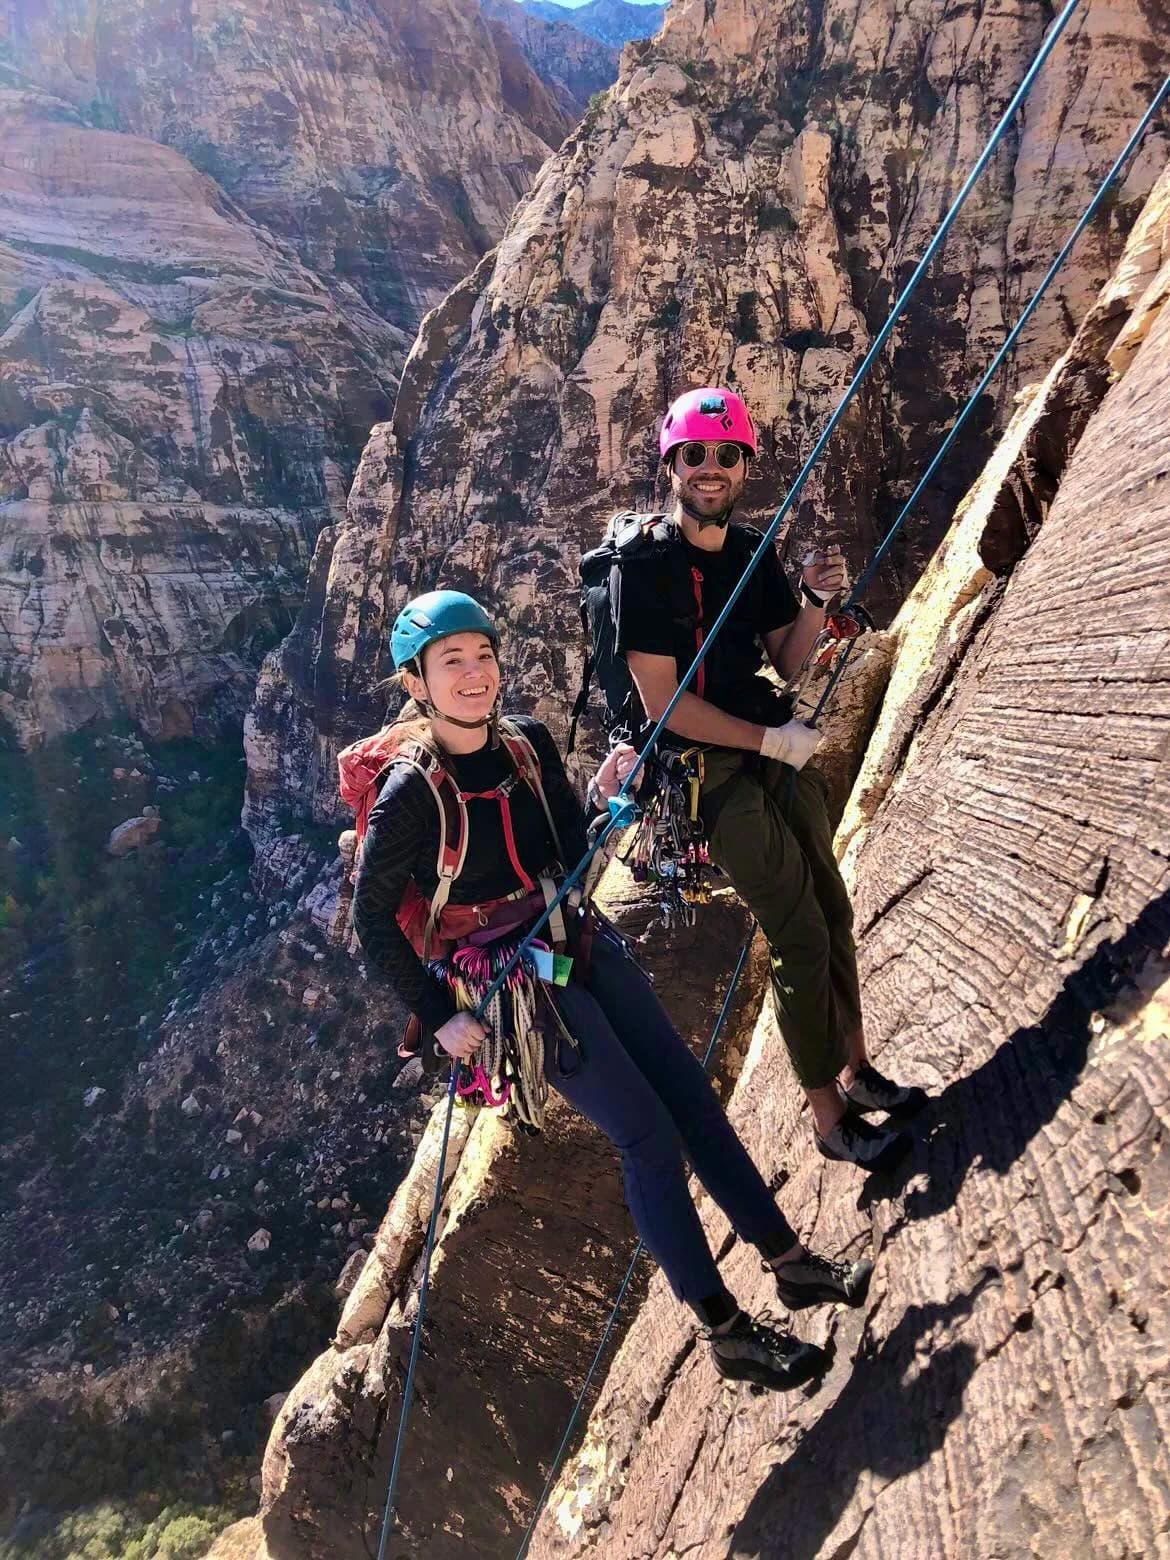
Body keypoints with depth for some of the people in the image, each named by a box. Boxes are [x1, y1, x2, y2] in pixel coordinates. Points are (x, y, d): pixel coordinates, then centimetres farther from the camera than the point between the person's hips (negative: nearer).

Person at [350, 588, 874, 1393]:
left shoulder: (529, 740, -3)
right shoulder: (410, 795, -19)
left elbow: (574, 858, 2)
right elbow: (372, 918, -10)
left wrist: (603, 800, -16)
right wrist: (439, 1017, -11)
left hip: (583, 946, 6)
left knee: (696, 1101, 9)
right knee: (652, 1139, -4)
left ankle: (793, 1263, 26)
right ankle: (729, 1333, 13)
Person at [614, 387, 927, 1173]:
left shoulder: (755, 550, 6)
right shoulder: (643, 566, -15)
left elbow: (788, 663, 9)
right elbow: (664, 704, -19)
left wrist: (817, 600, -10)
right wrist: (772, 740, -13)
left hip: (782, 752, 7)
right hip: (717, 773, -7)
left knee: (834, 912, 13)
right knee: (802, 939, -4)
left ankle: (858, 1072, 32)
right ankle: (830, 1119, 13)